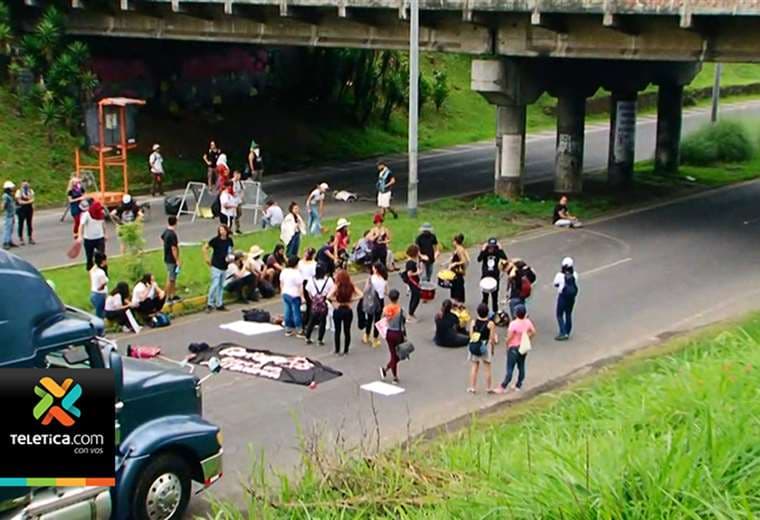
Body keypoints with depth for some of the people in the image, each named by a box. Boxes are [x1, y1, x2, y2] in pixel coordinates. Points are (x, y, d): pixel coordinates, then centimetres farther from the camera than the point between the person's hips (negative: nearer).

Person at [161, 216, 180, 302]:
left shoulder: (166, 231, 4)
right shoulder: (172, 234, -25)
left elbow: (162, 238, 27)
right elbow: (174, 249, -26)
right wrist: (177, 261, -21)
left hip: (167, 259, 10)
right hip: (172, 260, -10)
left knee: (172, 278, 18)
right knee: (171, 279, -1)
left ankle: (173, 295, 26)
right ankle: (169, 297, 5)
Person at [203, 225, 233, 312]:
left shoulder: (229, 241, 3)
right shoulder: (215, 240, -11)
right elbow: (205, 247, -4)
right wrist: (207, 259, -6)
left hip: (224, 266, 6)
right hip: (216, 266, -6)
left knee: (221, 286, 13)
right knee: (215, 285, -11)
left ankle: (219, 304, 21)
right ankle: (210, 304, 0)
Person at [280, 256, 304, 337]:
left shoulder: (284, 271, 1)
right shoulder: (296, 273, -20)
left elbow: (281, 283, 12)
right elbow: (300, 286, -17)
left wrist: (282, 292, 24)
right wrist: (302, 296, -12)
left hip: (285, 294, 7)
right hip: (294, 295, -7)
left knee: (287, 312, 13)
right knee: (296, 312, 1)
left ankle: (288, 329, 20)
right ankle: (298, 331, 7)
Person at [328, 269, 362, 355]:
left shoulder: (337, 286, -14)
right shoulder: (351, 286, -4)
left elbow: (329, 296, -24)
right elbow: (360, 295, -5)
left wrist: (336, 300, -9)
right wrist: (351, 300, -3)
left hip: (338, 310, -3)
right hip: (348, 310, 3)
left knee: (337, 331, 11)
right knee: (347, 331, 12)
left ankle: (337, 350, 17)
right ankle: (346, 350, 19)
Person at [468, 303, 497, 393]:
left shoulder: (474, 322, -8)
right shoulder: (490, 323, -15)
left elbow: (471, 335, -5)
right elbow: (492, 338, -12)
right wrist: (493, 346, 4)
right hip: (486, 346, -2)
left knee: (474, 367, 12)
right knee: (487, 368, 10)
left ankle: (472, 387, 14)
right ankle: (488, 387, 19)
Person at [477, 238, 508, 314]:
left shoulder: (497, 252, -7)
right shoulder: (484, 252, -8)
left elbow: (505, 258, -23)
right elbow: (479, 259, -24)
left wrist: (500, 249, -26)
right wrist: (483, 250, -30)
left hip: (495, 277, 0)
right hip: (485, 277, 0)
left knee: (495, 295, 7)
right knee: (485, 295, 8)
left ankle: (495, 311, 20)